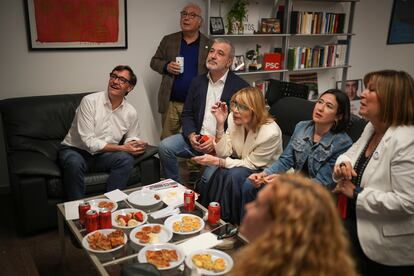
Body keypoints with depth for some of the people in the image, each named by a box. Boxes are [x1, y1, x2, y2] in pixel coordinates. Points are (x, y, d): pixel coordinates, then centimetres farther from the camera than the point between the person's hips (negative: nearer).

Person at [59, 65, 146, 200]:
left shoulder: (131, 112, -1)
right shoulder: (90, 101, -15)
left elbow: (131, 138, 17)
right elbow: (89, 142, -19)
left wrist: (137, 144, -9)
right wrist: (122, 148, -22)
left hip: (103, 155, 4)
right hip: (75, 150, -3)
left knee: (126, 159, -26)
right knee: (74, 163, -37)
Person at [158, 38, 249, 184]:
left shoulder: (240, 86, -3)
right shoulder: (198, 81, 13)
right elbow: (187, 114, 13)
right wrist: (191, 135, -7)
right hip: (197, 139, 5)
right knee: (165, 146, -17)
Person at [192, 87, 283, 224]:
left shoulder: (270, 133, -29)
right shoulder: (233, 118, -14)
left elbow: (250, 164, -19)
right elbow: (224, 153, -12)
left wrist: (217, 161, -26)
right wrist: (220, 124, -25)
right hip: (241, 162, 5)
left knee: (235, 176, -32)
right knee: (212, 171, -24)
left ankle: (230, 222, -9)